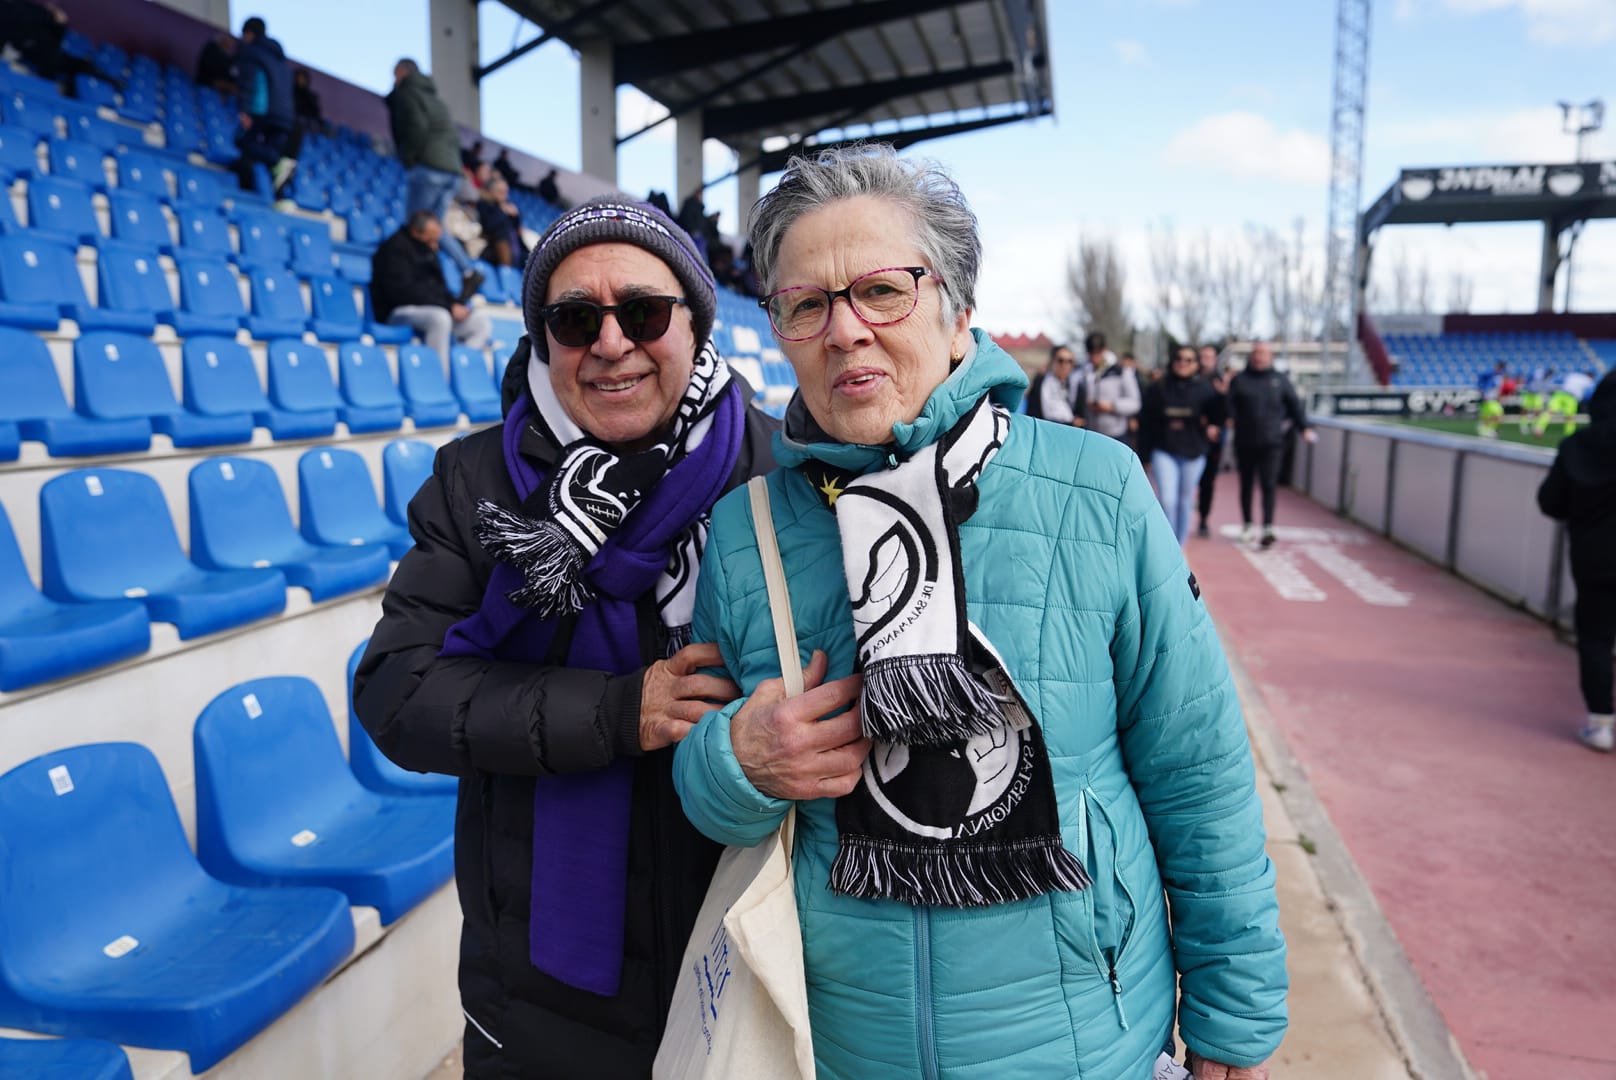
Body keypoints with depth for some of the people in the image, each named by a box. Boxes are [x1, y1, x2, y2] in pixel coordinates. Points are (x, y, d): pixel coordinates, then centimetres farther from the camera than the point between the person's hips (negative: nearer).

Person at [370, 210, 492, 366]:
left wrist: (455, 304, -2)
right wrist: (449, 307, -21)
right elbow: (404, 292, -19)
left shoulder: (427, 249, 19)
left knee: (482, 322, -7)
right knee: (440, 318, -39)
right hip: (399, 311, -9)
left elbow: (438, 286, 22)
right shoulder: (395, 248, -8)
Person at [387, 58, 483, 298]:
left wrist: (409, 158, -9)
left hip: (427, 168, -8)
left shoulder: (406, 93, 2)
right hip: (451, 169, 8)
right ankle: (468, 271, -2)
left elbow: (417, 125, -16)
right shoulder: (434, 97, 27)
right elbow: (453, 136, 23)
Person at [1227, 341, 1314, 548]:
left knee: (1269, 485, -9)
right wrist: (1229, 418, -24)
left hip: (1271, 443, 0)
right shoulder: (1239, 380, 5)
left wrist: (1304, 427, 4)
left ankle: (1268, 528, -11)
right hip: (1245, 443, 0)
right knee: (1246, 485, 10)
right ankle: (1248, 526, 24)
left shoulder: (1280, 380, 9)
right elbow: (1229, 404, -4)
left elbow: (1294, 404, 12)